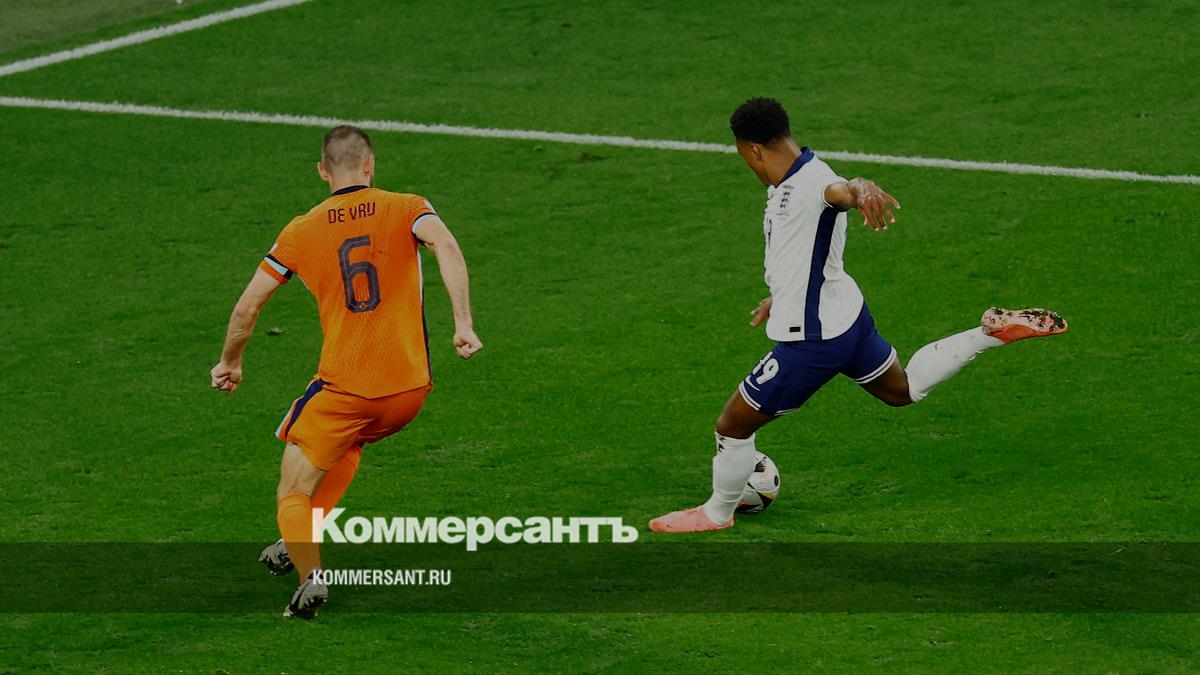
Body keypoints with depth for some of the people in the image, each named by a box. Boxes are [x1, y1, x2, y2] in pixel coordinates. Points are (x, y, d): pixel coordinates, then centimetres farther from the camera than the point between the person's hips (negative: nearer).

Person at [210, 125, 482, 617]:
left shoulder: (301, 231, 6)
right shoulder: (406, 209, 3)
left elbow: (247, 306, 7)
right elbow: (447, 248, -18)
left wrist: (230, 362, 23)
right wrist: (463, 324, -21)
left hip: (342, 389, -2)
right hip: (409, 390, 2)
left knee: (292, 495, 6)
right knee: (349, 445, 34)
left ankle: (310, 573, -22)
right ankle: (299, 545, 29)